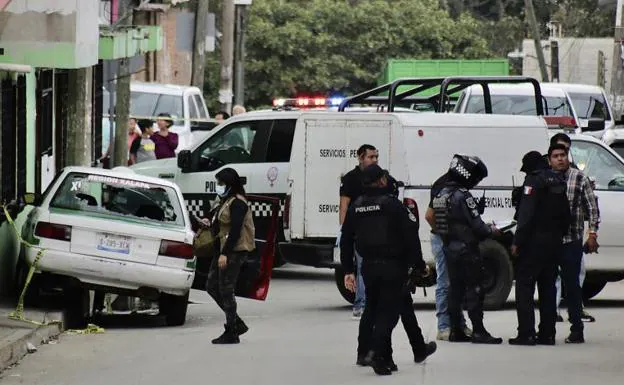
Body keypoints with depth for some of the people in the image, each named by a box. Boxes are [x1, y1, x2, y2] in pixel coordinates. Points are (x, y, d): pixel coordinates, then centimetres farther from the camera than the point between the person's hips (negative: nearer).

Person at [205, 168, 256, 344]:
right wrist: (211, 223, 5)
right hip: (223, 250, 11)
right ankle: (237, 324, 17)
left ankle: (231, 333, 0)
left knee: (226, 290, -7)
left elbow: (235, 230, -21)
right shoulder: (226, 201, 17)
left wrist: (225, 254, -25)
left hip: (234, 251, -11)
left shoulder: (237, 203, -14)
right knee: (212, 286, 11)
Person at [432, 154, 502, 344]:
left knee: (455, 289, 12)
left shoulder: (440, 194, 8)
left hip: (450, 248, 8)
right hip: (467, 249, -8)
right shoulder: (462, 196, -18)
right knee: (474, 290, -4)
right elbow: (477, 225, -19)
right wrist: (492, 231, 2)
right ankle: (478, 332, -5)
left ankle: (455, 331, 14)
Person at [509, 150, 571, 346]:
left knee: (524, 285, -4)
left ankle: (526, 334, -11)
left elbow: (526, 215, -17)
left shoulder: (533, 181, -10)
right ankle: (547, 333, 12)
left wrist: (517, 242, -17)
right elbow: (566, 214, 16)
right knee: (548, 287, 13)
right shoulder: (559, 181, 13)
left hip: (534, 241, -7)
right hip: (555, 242, 7)